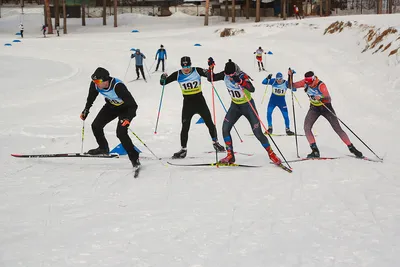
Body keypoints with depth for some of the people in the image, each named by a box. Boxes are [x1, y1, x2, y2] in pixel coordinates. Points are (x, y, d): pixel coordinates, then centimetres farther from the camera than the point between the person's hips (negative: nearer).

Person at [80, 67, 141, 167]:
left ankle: (134, 157, -7)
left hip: (125, 109, -7)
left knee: (121, 133, -21)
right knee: (96, 125, 0)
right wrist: (86, 111, 2)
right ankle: (103, 148, 25)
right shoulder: (95, 84, -21)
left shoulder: (118, 86, -40)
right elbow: (91, 98, 5)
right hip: (111, 106, 7)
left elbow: (133, 105, -37)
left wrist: (128, 119, -49)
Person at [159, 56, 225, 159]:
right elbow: (163, 83, -2)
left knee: (210, 123, 6)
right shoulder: (178, 75, -6)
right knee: (185, 127, -1)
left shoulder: (197, 71, -9)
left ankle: (215, 142, 27)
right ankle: (183, 149, 10)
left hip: (200, 101, 0)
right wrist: (163, 78, -24)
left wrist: (208, 72, -29)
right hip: (188, 104, 0)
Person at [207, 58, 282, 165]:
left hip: (248, 106, -5)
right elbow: (211, 78, -4)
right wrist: (211, 67, -21)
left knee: (257, 132, -6)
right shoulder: (225, 75, -12)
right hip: (235, 106, 5)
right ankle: (230, 156, 2)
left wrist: (240, 81, -57)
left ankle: (271, 154, 12)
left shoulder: (242, 76, -27)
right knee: (225, 128, -8)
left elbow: (252, 89, -42)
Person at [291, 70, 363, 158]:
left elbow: (328, 98, -41)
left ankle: (352, 148, 9)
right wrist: (290, 76, -25)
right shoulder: (305, 83, -15)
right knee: (306, 128, -17)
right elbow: (291, 86, -9)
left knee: (338, 129, -2)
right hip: (314, 108, 4)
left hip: (326, 107, -4)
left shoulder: (321, 85, -30)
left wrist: (321, 98, -61)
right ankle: (315, 151, -13)